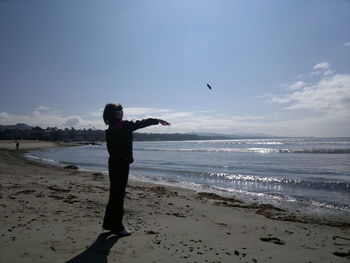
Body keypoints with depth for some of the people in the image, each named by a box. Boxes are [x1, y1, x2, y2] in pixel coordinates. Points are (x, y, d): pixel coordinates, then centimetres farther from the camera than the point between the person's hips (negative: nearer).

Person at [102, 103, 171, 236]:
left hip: (113, 163, 9)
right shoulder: (123, 125, -18)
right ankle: (117, 227, 12)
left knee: (115, 194, 18)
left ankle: (109, 223, 32)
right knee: (118, 195, 0)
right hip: (121, 164, -9)